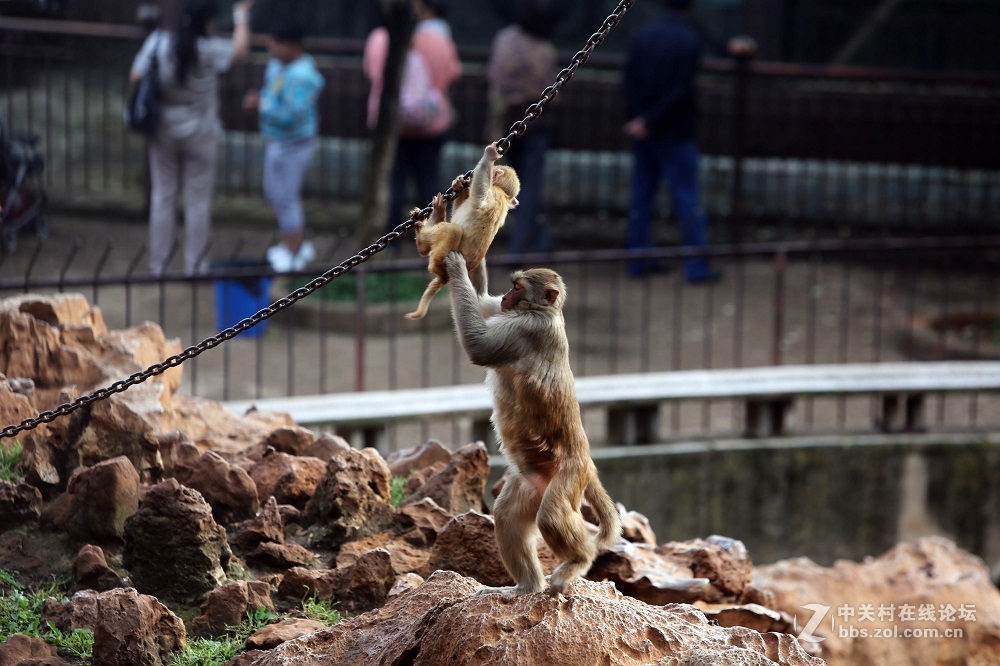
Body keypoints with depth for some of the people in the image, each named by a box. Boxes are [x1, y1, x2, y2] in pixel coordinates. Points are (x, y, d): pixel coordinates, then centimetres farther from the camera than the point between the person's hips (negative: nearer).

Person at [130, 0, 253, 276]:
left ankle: (158, 265, 16)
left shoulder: (158, 42, -10)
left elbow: (136, 77, -6)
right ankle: (195, 267, 12)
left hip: (163, 132, 3)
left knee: (163, 197, 11)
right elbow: (239, 49, -1)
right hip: (199, 135, -3)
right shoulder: (207, 49, -17)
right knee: (198, 202, 7)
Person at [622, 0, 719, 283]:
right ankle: (696, 267, -2)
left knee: (641, 196, 12)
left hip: (643, 133, 5)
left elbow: (629, 80, 0)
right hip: (675, 134, -5)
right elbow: (680, 90, -18)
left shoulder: (643, 35, 4)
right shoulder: (688, 40, -13)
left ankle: (638, 259, 15)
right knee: (687, 199, -1)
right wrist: (649, 123, -13)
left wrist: (637, 119, -6)